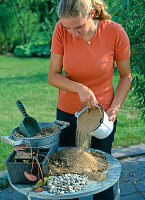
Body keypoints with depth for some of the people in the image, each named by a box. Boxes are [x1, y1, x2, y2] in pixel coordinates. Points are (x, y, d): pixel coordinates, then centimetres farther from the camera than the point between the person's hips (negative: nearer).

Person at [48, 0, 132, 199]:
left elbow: (126, 76, -4)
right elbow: (53, 76, -11)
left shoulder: (115, 32, -18)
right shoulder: (61, 30, -15)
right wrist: (79, 88, -27)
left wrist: (114, 108, -14)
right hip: (67, 110, 2)